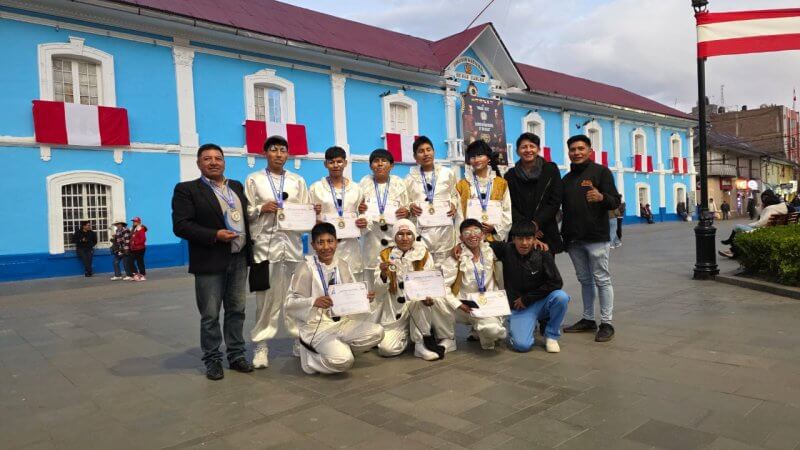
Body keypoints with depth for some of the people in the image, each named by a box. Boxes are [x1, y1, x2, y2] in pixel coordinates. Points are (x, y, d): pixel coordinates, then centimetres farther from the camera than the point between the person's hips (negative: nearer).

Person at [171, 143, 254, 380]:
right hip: (210, 262, -5)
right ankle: (212, 359, 17)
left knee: (236, 310, 12)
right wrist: (214, 235, -20)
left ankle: (236, 355, 24)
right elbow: (180, 225, -11)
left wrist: (250, 249, 5)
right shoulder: (186, 189, -3)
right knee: (210, 315, 4)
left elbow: (247, 217, 17)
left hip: (239, 259, 5)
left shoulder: (237, 187, 13)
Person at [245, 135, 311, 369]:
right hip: (265, 244, -2)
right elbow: (245, 212, 3)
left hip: (293, 244, 2)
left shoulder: (297, 181, 13)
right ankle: (261, 345, 7)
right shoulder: (253, 180, 7)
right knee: (266, 297, -2)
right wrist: (261, 209, -13)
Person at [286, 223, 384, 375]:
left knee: (377, 332, -15)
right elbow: (290, 302, -13)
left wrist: (365, 297, -13)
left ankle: (339, 348, 4)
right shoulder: (306, 268, -10)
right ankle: (310, 353, 1)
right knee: (343, 360, -28)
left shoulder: (342, 266, 7)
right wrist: (314, 301, -31)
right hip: (317, 326, -6)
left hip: (343, 322, 6)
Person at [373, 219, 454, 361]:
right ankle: (407, 335, 7)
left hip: (422, 310, 1)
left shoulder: (424, 254, -1)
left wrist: (429, 295, -29)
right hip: (395, 312, -1)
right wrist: (383, 275, -26)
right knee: (386, 348, -24)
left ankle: (423, 340, -14)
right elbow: (378, 293, -4)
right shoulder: (386, 256, -1)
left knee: (423, 295, -33)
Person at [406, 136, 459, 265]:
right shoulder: (410, 178, 9)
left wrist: (454, 205, -2)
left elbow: (454, 195, 18)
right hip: (421, 228, 0)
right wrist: (410, 207, -9)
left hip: (444, 227, 1)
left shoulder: (447, 173, 10)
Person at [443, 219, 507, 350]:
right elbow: (443, 285, -11)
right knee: (492, 328, -28)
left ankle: (478, 332, 15)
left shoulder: (490, 251, 3)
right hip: (467, 307, -5)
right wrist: (459, 305, -18)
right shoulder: (457, 258, -8)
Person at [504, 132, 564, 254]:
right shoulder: (510, 175, 9)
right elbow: (509, 206, 2)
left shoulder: (551, 170, 7)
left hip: (546, 233, 0)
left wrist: (537, 223, -9)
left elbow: (555, 201, 1)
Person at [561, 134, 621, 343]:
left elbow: (615, 201, -6)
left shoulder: (601, 172, 0)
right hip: (573, 239, 6)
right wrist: (564, 233, 5)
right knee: (584, 280, 12)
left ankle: (606, 323, 4)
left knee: (601, 279, -2)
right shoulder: (566, 179, 17)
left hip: (596, 237, -6)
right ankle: (588, 320, 20)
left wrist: (601, 197, -29)